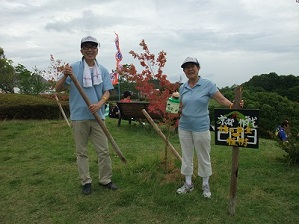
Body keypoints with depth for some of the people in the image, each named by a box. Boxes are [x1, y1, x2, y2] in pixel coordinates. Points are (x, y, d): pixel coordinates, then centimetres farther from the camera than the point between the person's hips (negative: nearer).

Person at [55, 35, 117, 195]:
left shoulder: (103, 70, 5)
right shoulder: (73, 68, -2)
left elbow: (107, 92, 2)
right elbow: (58, 89, -2)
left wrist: (99, 104, -17)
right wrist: (65, 76, -22)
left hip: (97, 116, 2)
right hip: (79, 116, -1)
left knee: (103, 150, 7)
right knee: (81, 151, 9)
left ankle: (105, 180, 23)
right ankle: (85, 181, 22)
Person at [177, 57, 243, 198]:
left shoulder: (207, 84, -8)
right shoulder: (182, 88, 5)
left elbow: (222, 99, -13)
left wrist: (233, 105, -32)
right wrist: (177, 110, -9)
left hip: (201, 128, -4)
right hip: (184, 127, 4)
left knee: (204, 157, 9)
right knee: (186, 156, 13)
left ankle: (205, 185, 29)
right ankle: (188, 184, 30)